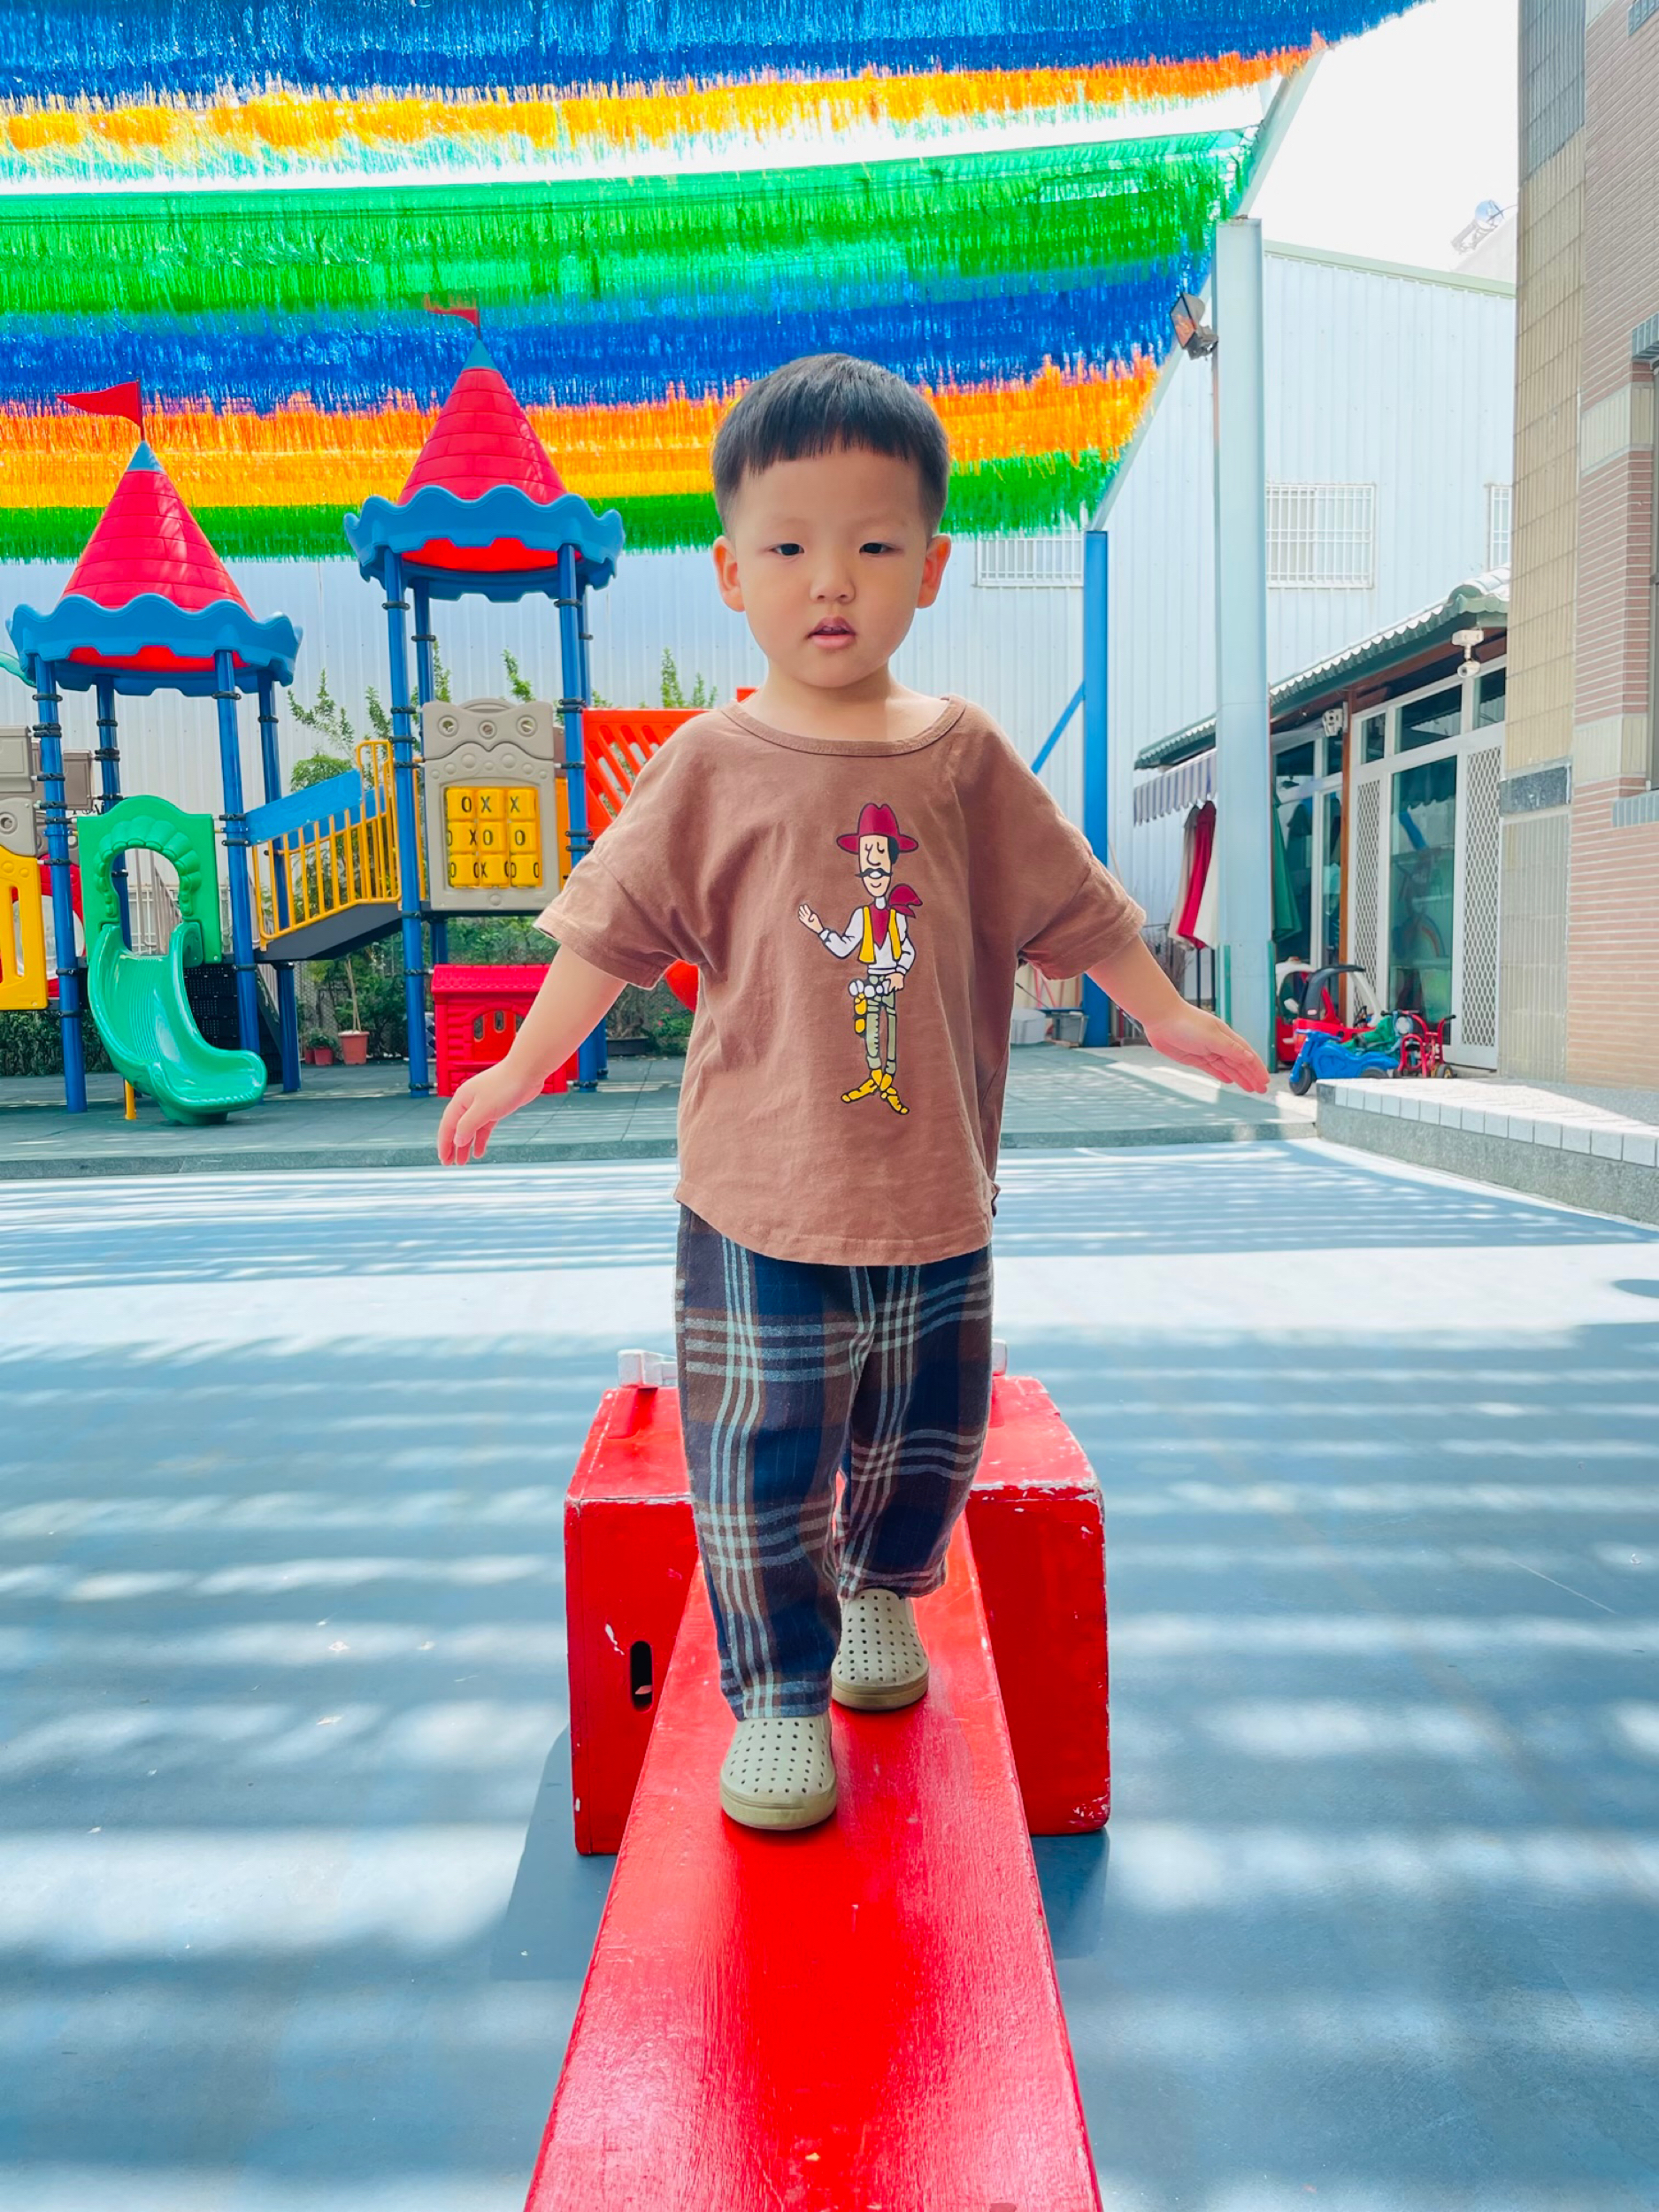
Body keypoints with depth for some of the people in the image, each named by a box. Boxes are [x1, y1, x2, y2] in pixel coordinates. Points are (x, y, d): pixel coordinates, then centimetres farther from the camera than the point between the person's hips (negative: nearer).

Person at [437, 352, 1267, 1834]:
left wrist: (1165, 1014, 19)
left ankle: (880, 1588, 46)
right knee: (762, 1451, 3)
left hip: (938, 1189, 3)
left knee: (927, 1431, 17)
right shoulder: (711, 767, -3)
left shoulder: (968, 758, 3)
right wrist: (526, 1066, 6)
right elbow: (616, 927, 3)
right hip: (761, 1196, -2)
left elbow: (1070, 902, 13)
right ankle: (777, 1692, 23)